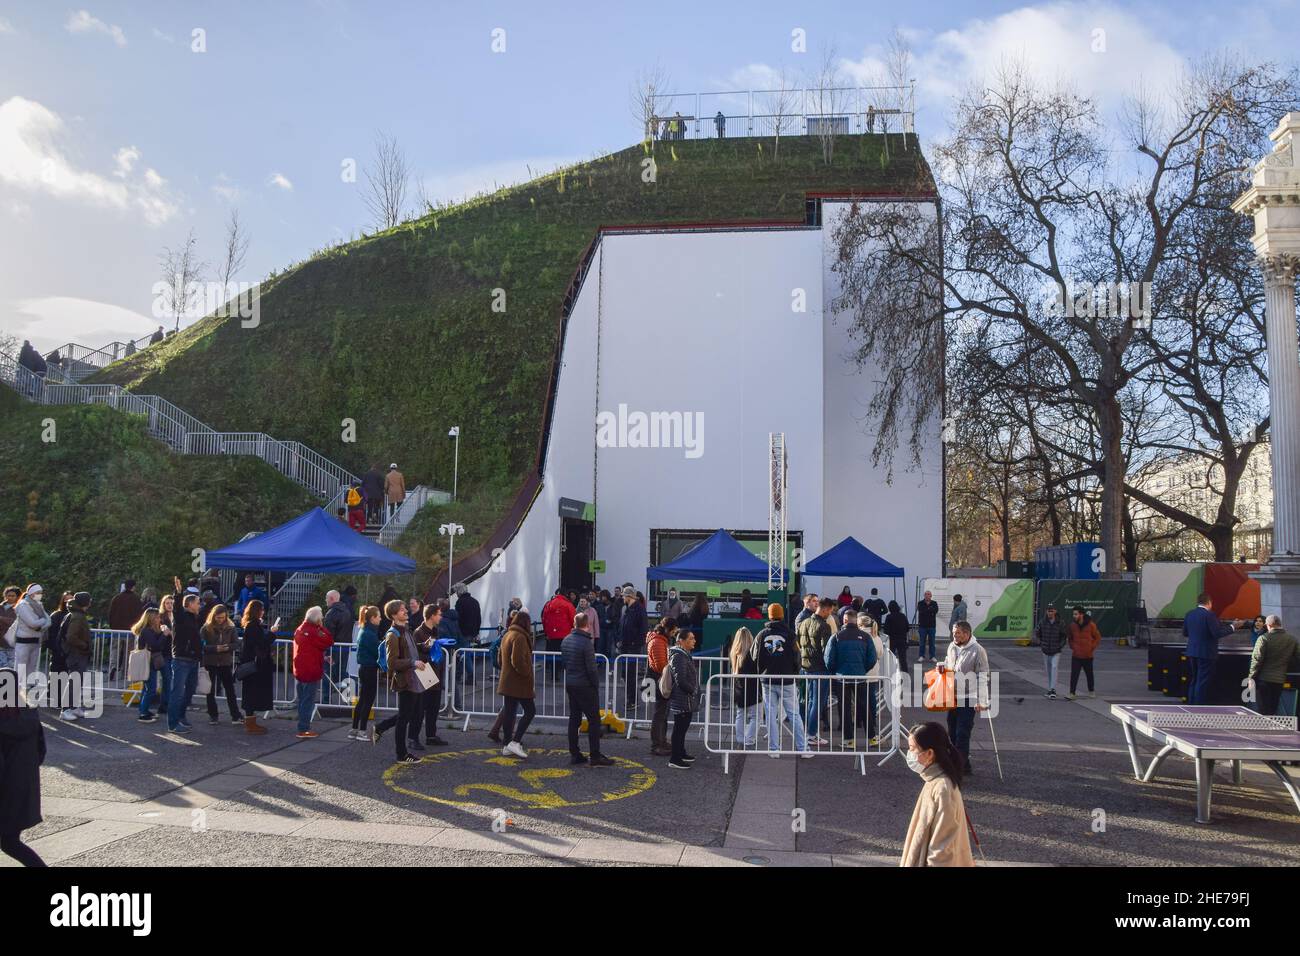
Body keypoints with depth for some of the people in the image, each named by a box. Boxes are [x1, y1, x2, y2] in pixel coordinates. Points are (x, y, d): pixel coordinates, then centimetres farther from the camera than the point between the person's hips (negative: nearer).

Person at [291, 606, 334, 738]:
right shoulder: (312, 632, -18)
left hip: (300, 671, 9)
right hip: (311, 672, -9)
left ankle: (303, 727, 22)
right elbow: (329, 641, -19)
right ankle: (304, 730, -3)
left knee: (302, 701, 15)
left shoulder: (300, 629, 12)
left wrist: (322, 657, 13)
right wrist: (321, 627, -10)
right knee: (308, 701, -4)